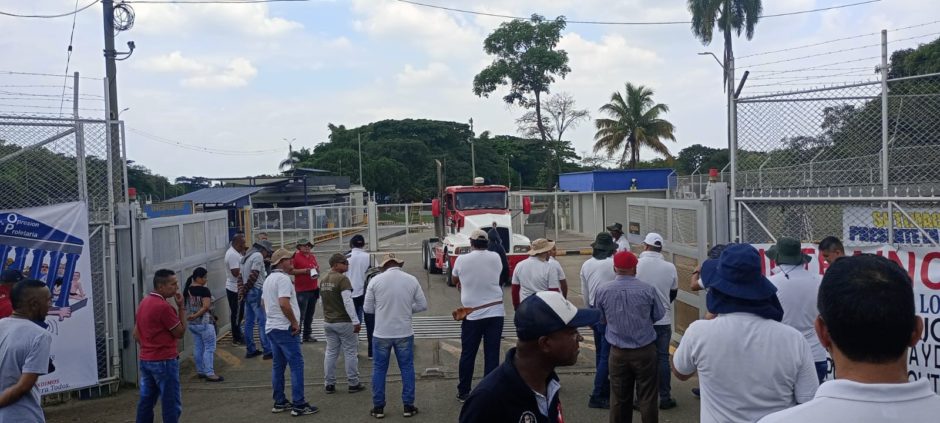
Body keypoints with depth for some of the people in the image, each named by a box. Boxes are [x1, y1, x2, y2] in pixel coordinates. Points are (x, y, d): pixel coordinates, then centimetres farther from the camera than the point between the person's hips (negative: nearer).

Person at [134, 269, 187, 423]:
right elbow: (180, 332, -12)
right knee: (171, 403, -1)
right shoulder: (163, 307, -20)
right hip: (164, 361, -9)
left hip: (145, 360, 9)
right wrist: (181, 307, -9)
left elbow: (136, 333, 16)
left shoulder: (144, 302, 9)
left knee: (146, 400, 13)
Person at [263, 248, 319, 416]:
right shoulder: (283, 278, -16)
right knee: (296, 365, -6)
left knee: (278, 365, 13)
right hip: (285, 328, -10)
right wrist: (295, 323, -16)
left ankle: (279, 402, 18)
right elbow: (284, 303, -25)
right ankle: (299, 405, -6)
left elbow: (264, 302, 24)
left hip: (271, 327, 10)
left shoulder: (269, 279, 15)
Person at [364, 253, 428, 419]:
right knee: (407, 369, 12)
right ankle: (408, 406, 17)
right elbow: (423, 305, 3)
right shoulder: (411, 280, -2)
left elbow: (368, 308, 0)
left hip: (382, 334, -1)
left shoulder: (375, 280, -5)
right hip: (405, 333, 1)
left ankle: (378, 408, 18)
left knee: (379, 370, 12)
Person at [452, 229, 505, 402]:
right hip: (495, 312, 1)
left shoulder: (461, 260, -3)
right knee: (492, 354, 4)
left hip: (471, 314, 0)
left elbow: (455, 280, 14)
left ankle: (463, 392, 20)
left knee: (467, 355, 10)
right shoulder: (495, 258, 0)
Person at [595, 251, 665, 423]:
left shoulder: (602, 291, -8)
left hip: (618, 352, 2)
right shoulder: (647, 289, -13)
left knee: (619, 398, 12)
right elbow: (659, 316, 1)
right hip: (645, 351, -1)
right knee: (647, 397, 8)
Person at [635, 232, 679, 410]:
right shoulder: (670, 267, -6)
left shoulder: (635, 265, -14)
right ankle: (665, 398, 14)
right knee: (662, 358, 10)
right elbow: (673, 293, 8)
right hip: (663, 320, 1)